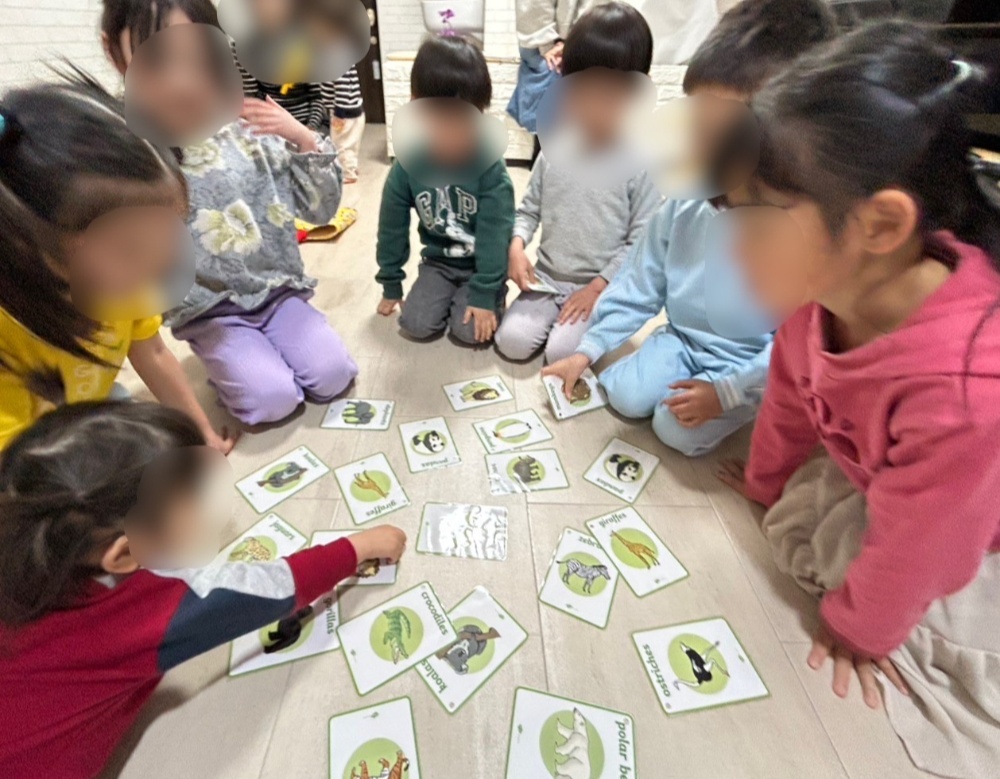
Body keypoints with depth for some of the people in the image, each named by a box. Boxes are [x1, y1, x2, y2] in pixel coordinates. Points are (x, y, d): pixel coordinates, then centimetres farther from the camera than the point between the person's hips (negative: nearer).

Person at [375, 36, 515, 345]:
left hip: (482, 264, -2)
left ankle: (489, 294, 15)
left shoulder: (490, 167, -20)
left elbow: (495, 235, -20)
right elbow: (392, 228, -1)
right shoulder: (407, 166, -12)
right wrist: (391, 284, 5)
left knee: (470, 330, -18)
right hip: (438, 262, 3)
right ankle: (448, 296, 19)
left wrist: (484, 294, -22)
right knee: (416, 325, -12)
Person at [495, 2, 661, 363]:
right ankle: (556, 313, 15)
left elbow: (642, 242, -9)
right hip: (547, 277, 4)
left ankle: (592, 320, 10)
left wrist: (598, 285, -16)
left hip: (602, 287, -3)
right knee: (511, 341, -12)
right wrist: (517, 245, -11)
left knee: (562, 353, -21)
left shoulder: (640, 163, -9)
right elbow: (529, 210, 9)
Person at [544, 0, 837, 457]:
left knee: (678, 431, -16)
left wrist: (726, 392, -23)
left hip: (750, 364, -4)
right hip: (680, 338, 5)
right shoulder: (683, 204, -11)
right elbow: (638, 287, -3)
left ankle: (743, 403, 12)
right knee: (624, 396, -9)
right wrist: (586, 352, -6)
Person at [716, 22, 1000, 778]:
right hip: (884, 477, 5)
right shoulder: (828, 281, -27)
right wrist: (767, 481, 12)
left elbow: (914, 552, -26)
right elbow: (793, 386, -6)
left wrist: (860, 627, -5)